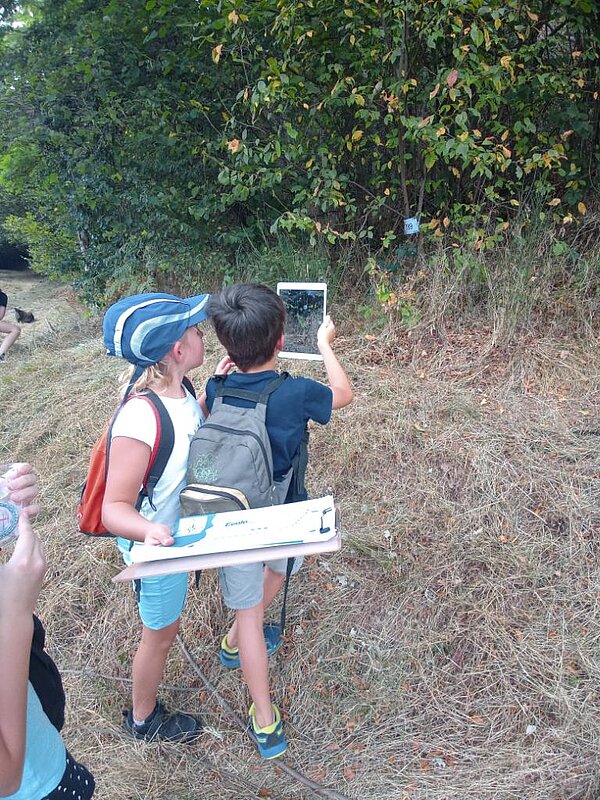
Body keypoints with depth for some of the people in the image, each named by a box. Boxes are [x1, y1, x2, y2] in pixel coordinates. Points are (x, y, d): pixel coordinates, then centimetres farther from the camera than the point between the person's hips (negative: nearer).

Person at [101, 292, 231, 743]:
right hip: (156, 545, -8)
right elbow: (114, 508, -34)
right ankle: (143, 719, 46)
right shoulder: (138, 420, -39)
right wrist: (148, 530, -53)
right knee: (161, 632, 17)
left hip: (184, 530, 8)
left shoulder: (176, 389, -13)